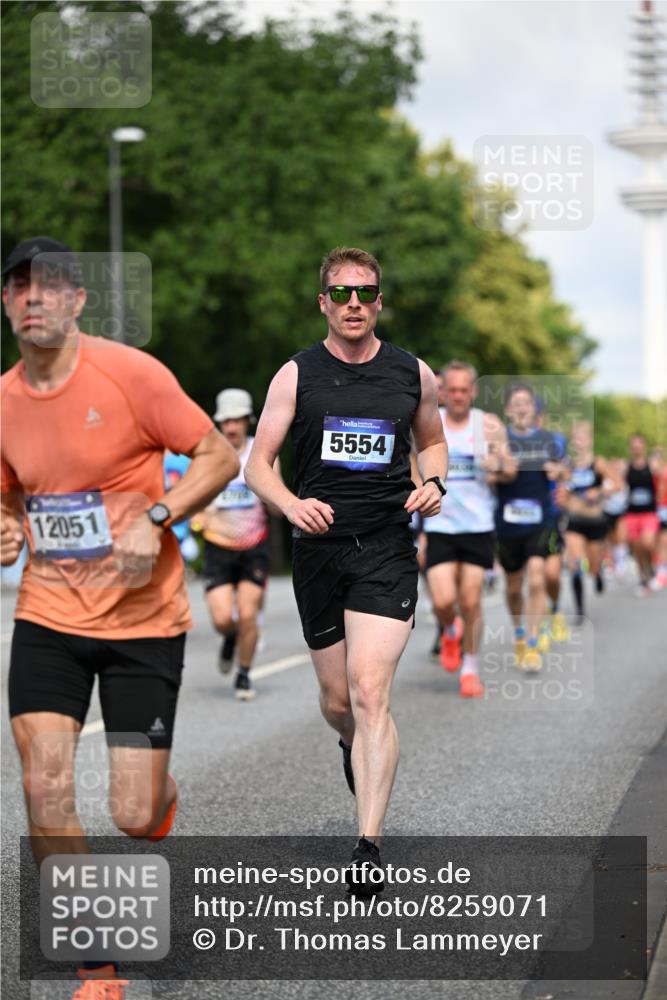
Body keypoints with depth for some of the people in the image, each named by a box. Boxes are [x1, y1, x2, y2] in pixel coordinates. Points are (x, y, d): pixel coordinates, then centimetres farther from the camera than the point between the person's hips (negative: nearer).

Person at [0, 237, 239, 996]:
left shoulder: (129, 372, -11)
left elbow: (219, 456, -6)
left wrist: (155, 519, -20)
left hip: (143, 619, -3)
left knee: (132, 817, -2)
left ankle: (161, 793, 40)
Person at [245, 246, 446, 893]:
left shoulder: (413, 374, 5)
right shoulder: (296, 375, 1)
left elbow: (432, 440, 23)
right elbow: (258, 464, 2)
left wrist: (433, 483, 1)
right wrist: (292, 503, -18)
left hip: (387, 548, -1)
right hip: (319, 549, 1)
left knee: (369, 690, -16)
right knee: (337, 701, 11)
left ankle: (369, 846, -17)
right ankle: (355, 748, 49)